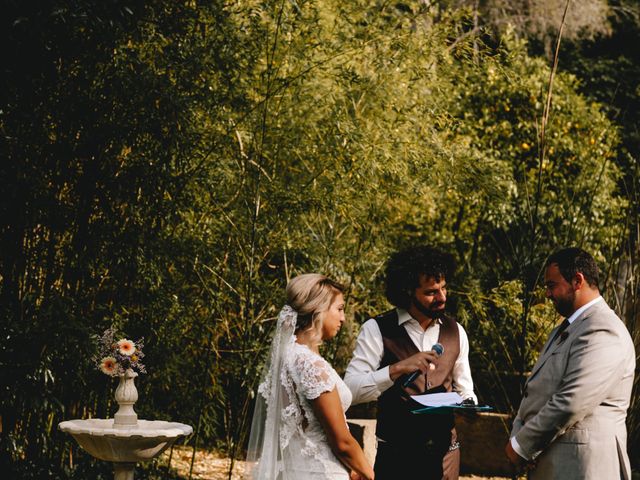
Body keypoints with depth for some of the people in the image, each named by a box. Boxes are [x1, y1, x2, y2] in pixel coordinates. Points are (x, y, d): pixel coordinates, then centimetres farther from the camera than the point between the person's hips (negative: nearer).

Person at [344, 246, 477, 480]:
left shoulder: (455, 331, 7)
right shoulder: (377, 330, -7)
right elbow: (351, 389, -15)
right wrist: (398, 369, -25)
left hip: (445, 452, 4)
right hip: (396, 453, -4)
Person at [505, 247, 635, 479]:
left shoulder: (602, 332, -16)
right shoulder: (566, 329, 17)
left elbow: (570, 404, -23)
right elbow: (536, 388, 16)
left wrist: (522, 445, -14)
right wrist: (518, 434, -1)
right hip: (548, 461, 9)